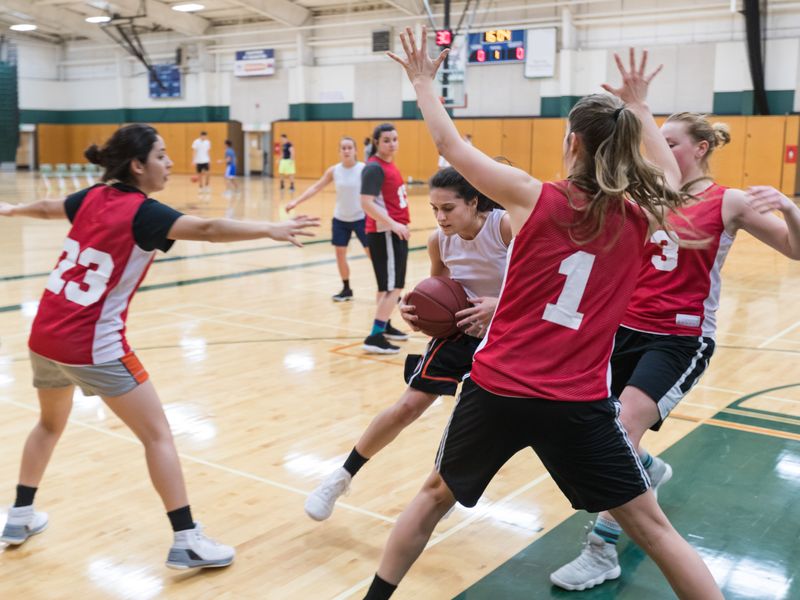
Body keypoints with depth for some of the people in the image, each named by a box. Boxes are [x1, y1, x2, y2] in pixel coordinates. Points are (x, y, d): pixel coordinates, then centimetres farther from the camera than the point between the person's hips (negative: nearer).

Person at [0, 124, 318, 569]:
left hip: (45, 336, 8)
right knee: (158, 435, -1)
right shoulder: (143, 213, -13)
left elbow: (45, 208, 29)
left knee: (51, 424, 30)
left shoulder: (93, 197, 7)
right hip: (92, 345, -8)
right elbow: (208, 229, -31)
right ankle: (187, 541, -1)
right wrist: (272, 229, -40)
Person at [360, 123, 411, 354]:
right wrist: (393, 224, -29)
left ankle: (385, 326, 32)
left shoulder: (389, 165, 13)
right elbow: (366, 203, -24)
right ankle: (374, 337, -10)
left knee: (388, 284, 19)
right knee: (394, 286, -11)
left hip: (395, 231, 10)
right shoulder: (374, 168, -16)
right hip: (384, 233, -10)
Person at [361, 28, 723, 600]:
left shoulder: (533, 197, -7)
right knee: (652, 526, 15)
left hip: (496, 388, 0)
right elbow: (669, 177, 25)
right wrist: (638, 109, 34)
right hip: (578, 403, 1)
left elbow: (450, 144, 3)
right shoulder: (640, 216, 0)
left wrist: (424, 82, 18)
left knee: (435, 495, 23)